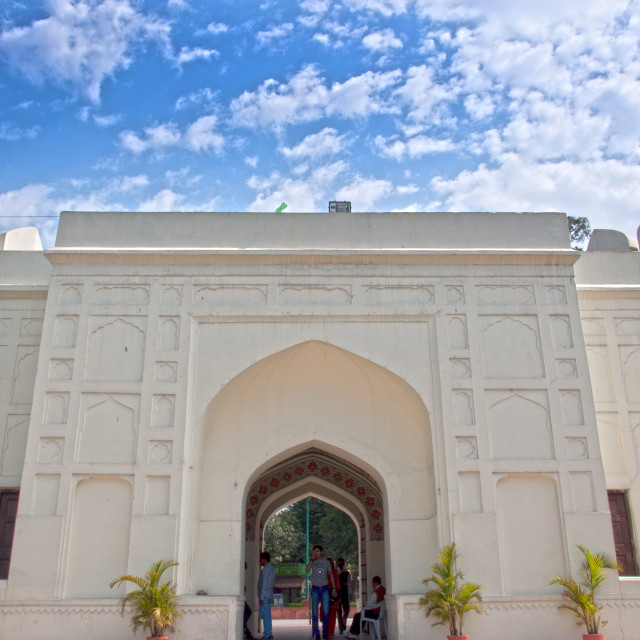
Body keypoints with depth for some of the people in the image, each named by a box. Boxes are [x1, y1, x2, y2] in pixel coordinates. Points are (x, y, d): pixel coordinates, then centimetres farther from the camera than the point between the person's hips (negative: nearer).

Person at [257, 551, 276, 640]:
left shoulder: (266, 568, -11)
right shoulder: (272, 568, 16)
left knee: (265, 615, -8)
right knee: (267, 615, 11)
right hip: (269, 595, 9)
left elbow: (264, 583, -16)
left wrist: (262, 597, -17)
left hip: (264, 595, -9)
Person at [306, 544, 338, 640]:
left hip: (325, 589, 1)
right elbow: (307, 571, -16)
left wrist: (334, 588, 7)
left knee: (326, 612, 0)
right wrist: (312, 559, -16)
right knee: (315, 613, 1)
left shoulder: (326, 561, 6)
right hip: (315, 589, 0)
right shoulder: (312, 562, 2)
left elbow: (330, 574, 12)